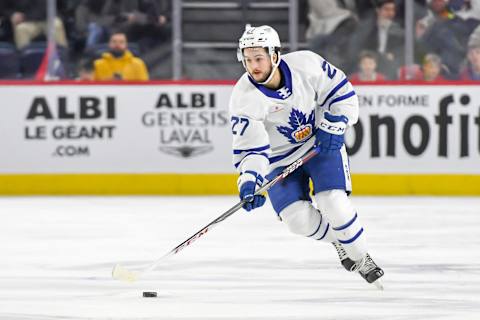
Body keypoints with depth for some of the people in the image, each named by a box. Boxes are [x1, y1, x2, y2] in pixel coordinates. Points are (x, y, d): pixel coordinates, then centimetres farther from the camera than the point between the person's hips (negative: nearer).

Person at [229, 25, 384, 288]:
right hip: (280, 156, 1)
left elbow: (340, 91, -6)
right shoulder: (244, 98, -24)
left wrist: (333, 126, -16)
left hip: (323, 144, -1)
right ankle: (337, 239, 19)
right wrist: (250, 181, -40)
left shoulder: (306, 64, -22)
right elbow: (250, 148, -26)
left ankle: (359, 256, 6)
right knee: (297, 217, -13)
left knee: (333, 203, -18)